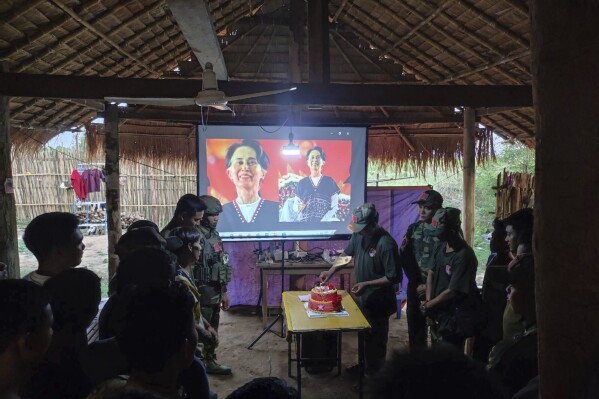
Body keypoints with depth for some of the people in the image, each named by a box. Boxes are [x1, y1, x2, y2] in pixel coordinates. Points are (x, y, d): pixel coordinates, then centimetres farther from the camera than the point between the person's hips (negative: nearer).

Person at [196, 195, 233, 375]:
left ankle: (210, 362, 31)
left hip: (215, 292, 9)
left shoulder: (214, 235, 11)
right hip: (203, 293, -9)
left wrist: (223, 292, 18)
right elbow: (190, 268, -23)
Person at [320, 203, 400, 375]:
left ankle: (375, 372, 29)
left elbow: (394, 277, -23)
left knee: (376, 338, 11)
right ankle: (365, 364, 43)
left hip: (377, 301, -7)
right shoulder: (359, 234, -6)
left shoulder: (386, 244, -27)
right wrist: (330, 272, 0)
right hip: (361, 296, 7)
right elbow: (347, 254, 11)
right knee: (364, 334, 23)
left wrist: (366, 284, -26)